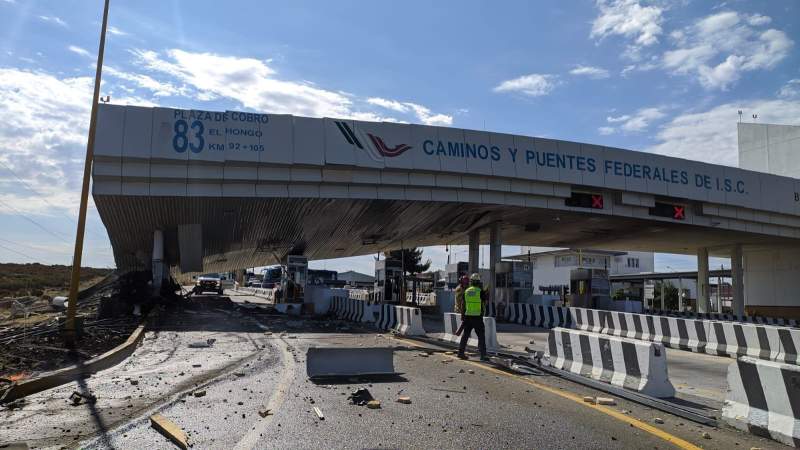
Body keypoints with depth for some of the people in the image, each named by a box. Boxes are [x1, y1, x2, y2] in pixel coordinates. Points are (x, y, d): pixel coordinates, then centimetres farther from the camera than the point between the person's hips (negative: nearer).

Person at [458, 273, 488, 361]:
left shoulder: (466, 291, 5)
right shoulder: (481, 291, -9)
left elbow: (463, 305, 8)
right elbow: (485, 302, -1)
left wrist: (462, 316, 16)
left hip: (468, 316, 4)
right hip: (477, 317, -4)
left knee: (465, 335, 14)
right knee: (481, 336, 3)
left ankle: (461, 352, 17)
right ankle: (483, 355, 0)